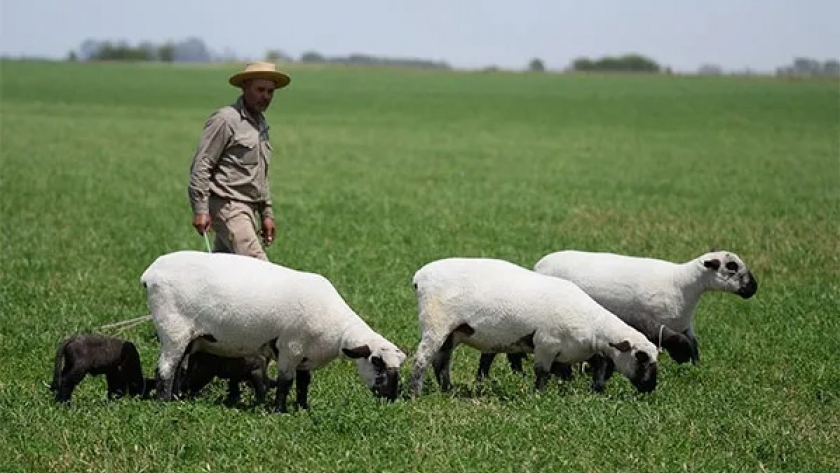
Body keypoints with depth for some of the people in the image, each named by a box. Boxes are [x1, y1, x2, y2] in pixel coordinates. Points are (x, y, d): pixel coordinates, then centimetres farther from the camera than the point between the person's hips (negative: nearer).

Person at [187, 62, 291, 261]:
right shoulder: (225, 120, -7)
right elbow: (201, 166, -11)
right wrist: (200, 210, -16)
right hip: (227, 205, -8)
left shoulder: (261, 123, 20)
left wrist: (266, 213, 23)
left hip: (249, 209, 8)